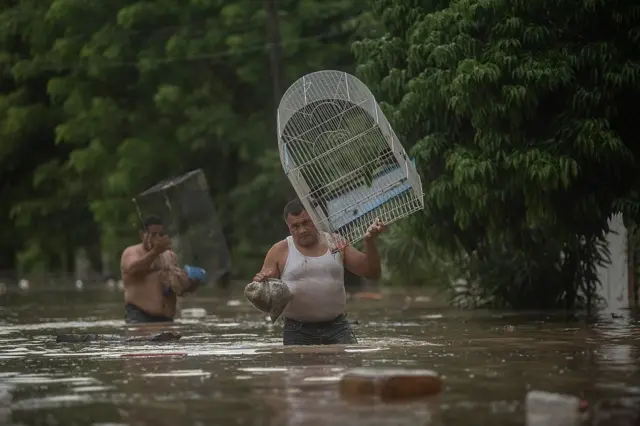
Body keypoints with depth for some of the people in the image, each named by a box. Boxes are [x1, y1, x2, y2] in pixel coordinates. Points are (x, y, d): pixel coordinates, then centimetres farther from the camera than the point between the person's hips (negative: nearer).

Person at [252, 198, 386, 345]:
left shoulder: (337, 244, 9)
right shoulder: (280, 251, 4)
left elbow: (372, 273, 8)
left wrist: (369, 242, -7)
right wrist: (260, 283, -19)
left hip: (337, 328, 1)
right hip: (298, 332, -1)